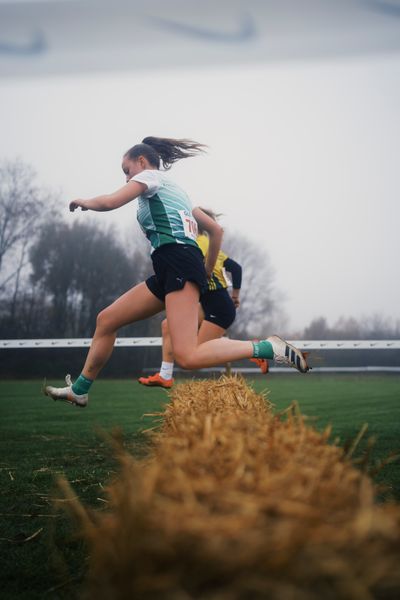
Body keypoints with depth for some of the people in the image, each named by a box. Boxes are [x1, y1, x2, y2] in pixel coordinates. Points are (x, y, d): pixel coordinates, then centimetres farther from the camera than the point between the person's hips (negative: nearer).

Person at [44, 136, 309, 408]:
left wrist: (84, 202, 13)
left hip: (177, 262, -10)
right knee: (106, 320, 12)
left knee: (188, 357, -23)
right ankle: (79, 390, 21)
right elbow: (216, 229, 29)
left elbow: (110, 202, -9)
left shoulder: (150, 176, 6)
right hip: (170, 272, 10)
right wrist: (207, 273, 33)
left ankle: (269, 348, -21)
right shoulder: (174, 189, 29)